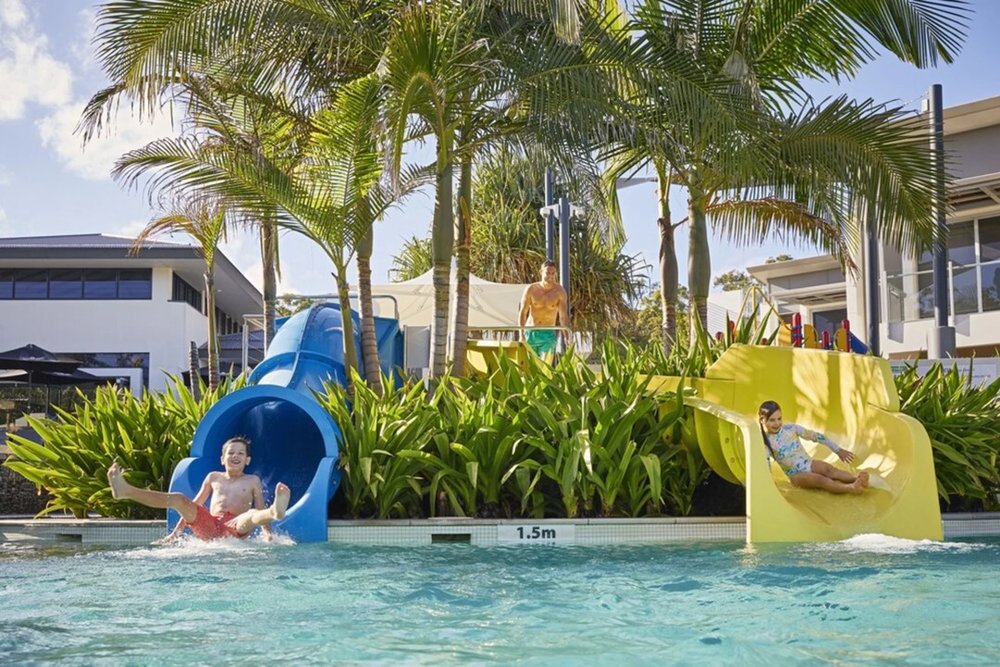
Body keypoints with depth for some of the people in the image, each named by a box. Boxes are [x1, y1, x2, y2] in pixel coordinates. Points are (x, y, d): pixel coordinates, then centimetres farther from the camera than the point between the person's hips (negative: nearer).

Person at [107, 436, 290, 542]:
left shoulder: (253, 481, 17)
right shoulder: (214, 478, 24)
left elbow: (260, 511, 11)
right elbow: (193, 506, 27)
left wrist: (267, 533, -6)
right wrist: (176, 532, 22)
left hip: (236, 527, -3)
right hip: (209, 526, 3)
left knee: (252, 514, -37)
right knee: (179, 499, -16)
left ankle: (275, 511, -73)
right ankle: (125, 491, -28)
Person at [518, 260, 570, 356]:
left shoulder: (559, 291, -5)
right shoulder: (531, 289, -3)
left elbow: (563, 316, -7)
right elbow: (523, 313, -1)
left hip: (548, 334, -1)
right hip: (531, 333, 1)